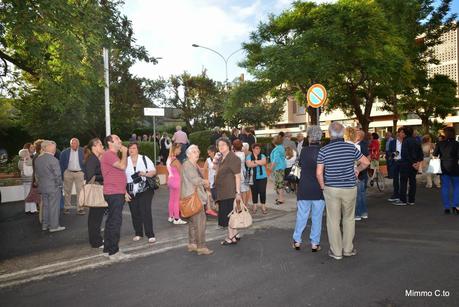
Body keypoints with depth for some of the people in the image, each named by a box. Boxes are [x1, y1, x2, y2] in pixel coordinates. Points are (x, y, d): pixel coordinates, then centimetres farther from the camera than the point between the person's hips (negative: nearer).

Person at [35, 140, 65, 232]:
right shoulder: (53, 160, -19)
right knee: (54, 207, 2)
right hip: (53, 187, -7)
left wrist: (40, 182, 18)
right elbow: (58, 175, -17)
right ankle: (54, 226, 8)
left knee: (45, 206, 17)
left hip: (42, 187, 8)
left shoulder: (37, 159, 5)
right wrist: (59, 184, -4)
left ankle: (45, 225, 26)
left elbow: (37, 173, 11)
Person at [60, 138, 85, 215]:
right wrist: (62, 174, 1)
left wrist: (84, 173, -4)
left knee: (80, 191, -4)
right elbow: (61, 164, 6)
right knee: (67, 191, 10)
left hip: (79, 173, -1)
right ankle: (67, 208, 21)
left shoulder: (82, 152, -1)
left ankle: (80, 208, 1)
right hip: (68, 173, 2)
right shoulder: (65, 152, 2)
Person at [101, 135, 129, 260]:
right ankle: (113, 252, -1)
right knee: (115, 221, -7)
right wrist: (124, 153, -9)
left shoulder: (113, 155, 21)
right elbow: (123, 166, -24)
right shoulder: (108, 154, -13)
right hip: (114, 193, -11)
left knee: (111, 221, 15)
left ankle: (108, 249, 25)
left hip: (117, 193, 11)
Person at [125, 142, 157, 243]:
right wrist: (125, 193, 0)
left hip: (145, 190, -2)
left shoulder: (144, 159, 2)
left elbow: (153, 171, 3)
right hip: (131, 192, 3)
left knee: (146, 211, -8)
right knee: (135, 213, 7)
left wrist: (145, 174, -17)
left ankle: (150, 235, -1)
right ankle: (138, 233, 24)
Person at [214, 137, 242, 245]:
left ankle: (231, 237, 8)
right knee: (224, 213, 13)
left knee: (227, 212, -3)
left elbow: (237, 176, -16)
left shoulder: (233, 158, -12)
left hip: (230, 191, -8)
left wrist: (238, 192, -19)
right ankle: (234, 233, 26)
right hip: (222, 191, 8)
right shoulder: (220, 158, 13)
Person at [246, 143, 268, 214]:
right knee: (254, 192, 5)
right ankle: (254, 206, 20)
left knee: (262, 192, -1)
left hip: (262, 177, 1)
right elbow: (249, 164, -14)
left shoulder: (262, 156, 7)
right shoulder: (249, 156, 3)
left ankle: (263, 207, 11)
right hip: (253, 178, 0)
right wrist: (259, 162, -10)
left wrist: (254, 161, -10)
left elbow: (264, 162, -12)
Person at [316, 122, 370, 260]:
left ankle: (336, 251, 16)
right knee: (349, 219, 16)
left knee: (333, 220, 8)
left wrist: (323, 186, 6)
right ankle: (348, 249, 24)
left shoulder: (324, 150, -8)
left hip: (331, 189, -1)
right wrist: (357, 170, 23)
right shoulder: (351, 147, -4)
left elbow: (319, 173, -8)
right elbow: (366, 162, 4)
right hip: (349, 188, 2)